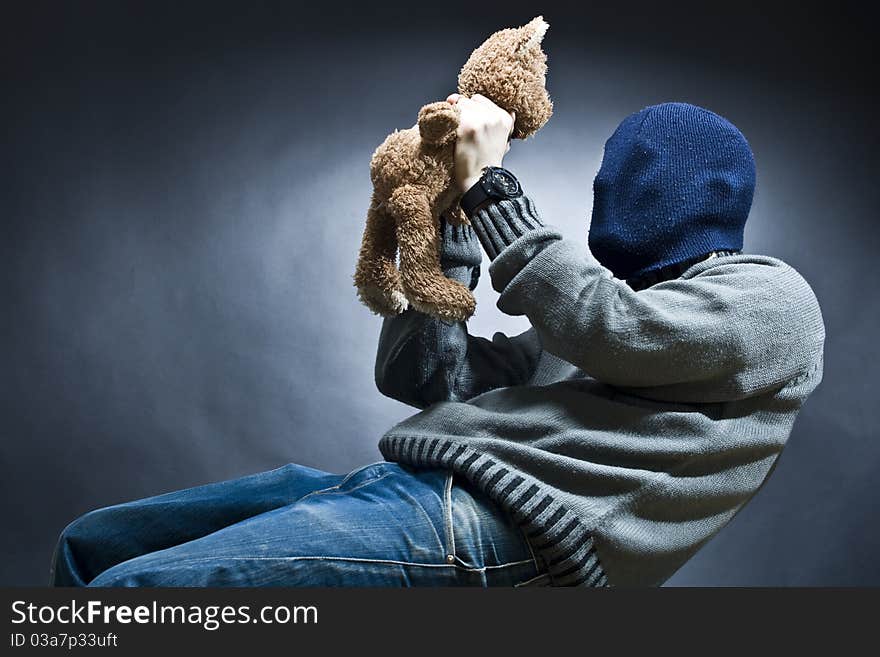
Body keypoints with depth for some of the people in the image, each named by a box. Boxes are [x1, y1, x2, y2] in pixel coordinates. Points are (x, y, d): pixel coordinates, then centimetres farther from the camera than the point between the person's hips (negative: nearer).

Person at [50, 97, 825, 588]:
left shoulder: (771, 297, 11)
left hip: (500, 526, -8)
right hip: (406, 483, 9)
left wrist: (490, 184, -2)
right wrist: (452, 218, 15)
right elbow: (422, 377, 19)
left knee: (129, 587, -21)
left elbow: (608, 326, -9)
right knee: (91, 545, 5)